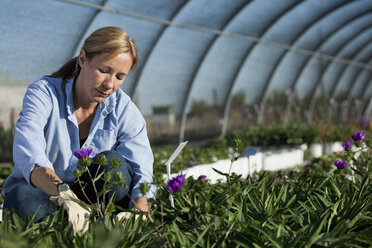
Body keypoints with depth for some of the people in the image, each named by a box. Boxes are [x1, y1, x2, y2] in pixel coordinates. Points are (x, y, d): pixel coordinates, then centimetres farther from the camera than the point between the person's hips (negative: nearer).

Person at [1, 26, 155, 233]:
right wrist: (63, 194, -54)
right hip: (42, 196, -2)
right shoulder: (43, 93, -15)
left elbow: (143, 176, -18)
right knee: (23, 198, -36)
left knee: (114, 162, -27)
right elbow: (28, 153, -34)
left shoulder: (124, 111, -8)